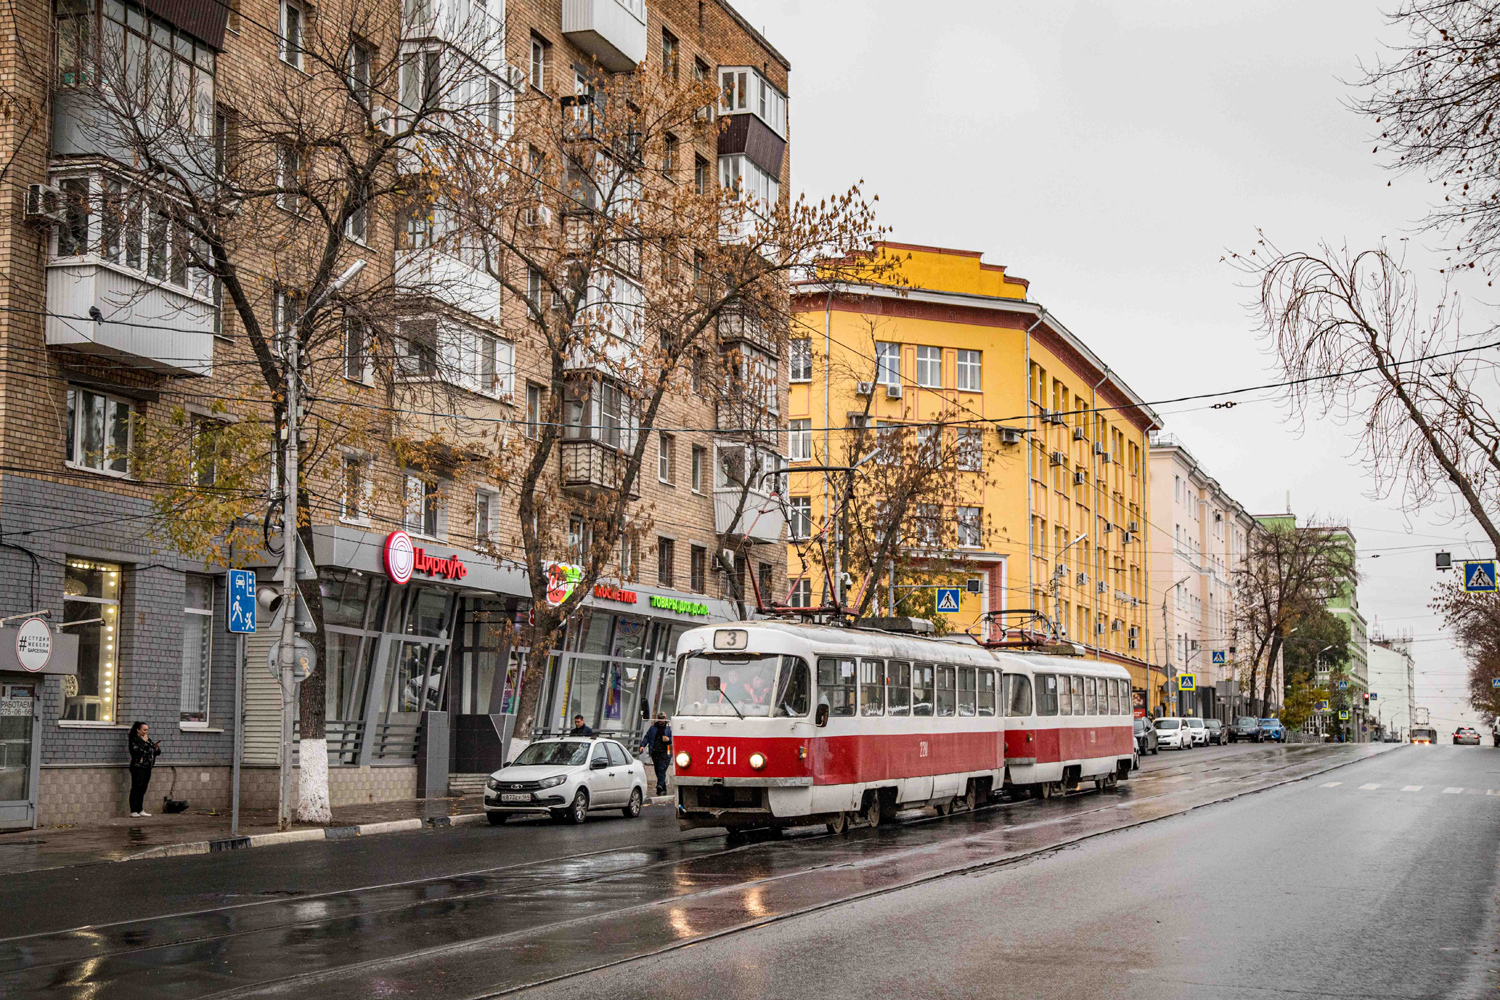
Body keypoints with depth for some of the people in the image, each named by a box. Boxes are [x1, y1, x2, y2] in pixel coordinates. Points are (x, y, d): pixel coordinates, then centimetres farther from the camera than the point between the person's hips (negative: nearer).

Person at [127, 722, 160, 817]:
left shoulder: (148, 740, 19)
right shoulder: (134, 740, -5)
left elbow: (158, 753, 22)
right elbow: (137, 750, -23)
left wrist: (156, 748, 0)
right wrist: (144, 742, -13)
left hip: (147, 768, 8)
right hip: (138, 767, -7)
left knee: (142, 790, 9)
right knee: (136, 789, -7)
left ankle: (140, 810, 13)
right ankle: (134, 811, -5)